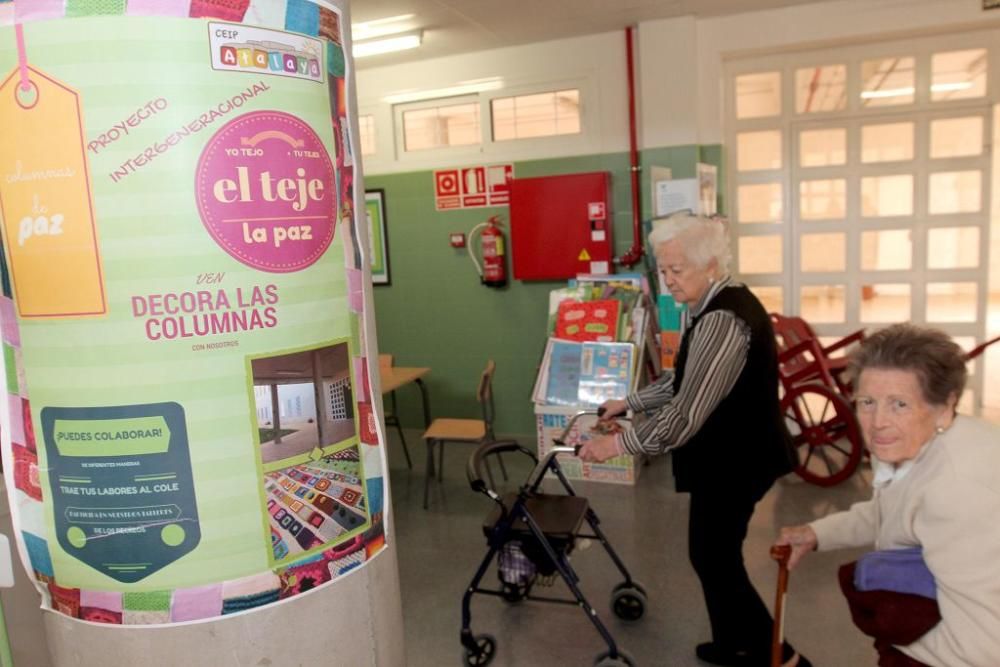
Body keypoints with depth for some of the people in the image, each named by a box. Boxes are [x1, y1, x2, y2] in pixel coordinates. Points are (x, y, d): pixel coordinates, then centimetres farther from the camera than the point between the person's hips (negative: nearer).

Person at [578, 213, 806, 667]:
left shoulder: (722, 320, -27)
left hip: (734, 461, -10)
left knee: (713, 559, 3)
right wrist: (627, 403, 15)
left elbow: (688, 413, -30)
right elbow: (684, 383, 17)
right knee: (715, 554, 19)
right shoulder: (711, 307, 7)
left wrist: (619, 444, -23)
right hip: (728, 455, 10)